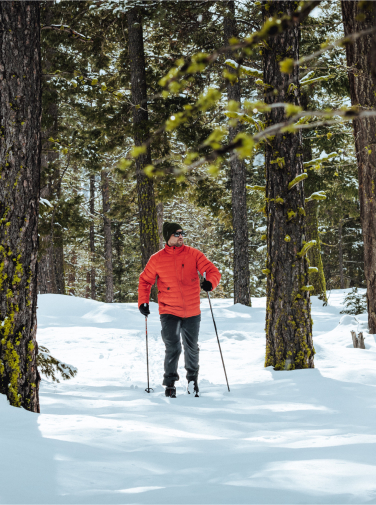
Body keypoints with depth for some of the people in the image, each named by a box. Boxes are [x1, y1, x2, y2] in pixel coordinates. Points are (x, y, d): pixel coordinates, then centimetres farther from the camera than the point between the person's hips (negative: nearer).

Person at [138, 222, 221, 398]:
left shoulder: (193, 254, -1)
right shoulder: (157, 259, -1)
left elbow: (213, 271, -3)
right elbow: (145, 281, 11)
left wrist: (209, 282, -25)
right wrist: (143, 302, -1)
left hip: (192, 312, 2)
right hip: (169, 312, -2)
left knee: (191, 348, 13)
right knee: (173, 348, -12)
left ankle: (192, 378, 36)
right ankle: (170, 384, 5)